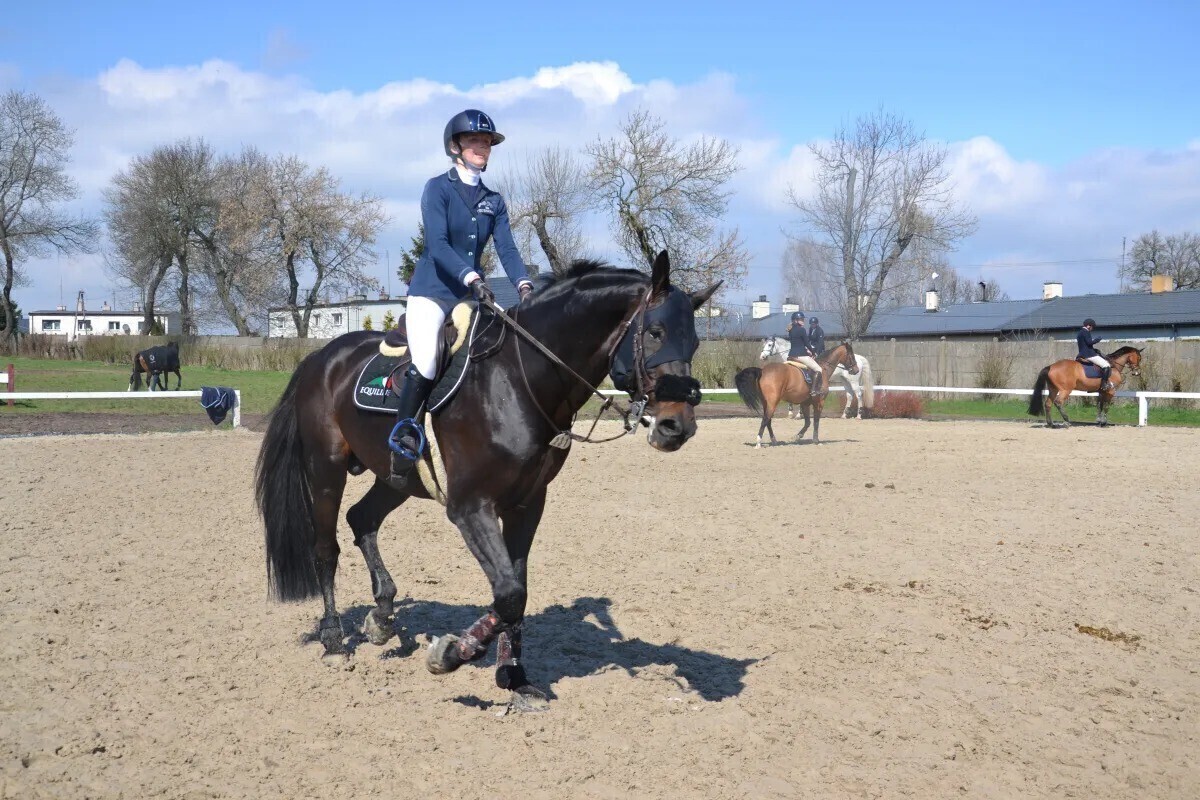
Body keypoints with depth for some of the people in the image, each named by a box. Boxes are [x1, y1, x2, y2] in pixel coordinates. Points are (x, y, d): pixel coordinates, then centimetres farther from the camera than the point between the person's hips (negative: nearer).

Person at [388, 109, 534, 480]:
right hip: (431, 292, -6)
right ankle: (403, 439, -18)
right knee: (427, 361, -27)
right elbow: (437, 244, -16)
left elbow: (507, 249, 1)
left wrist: (524, 285, -19)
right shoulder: (438, 188, -3)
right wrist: (472, 278, -31)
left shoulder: (493, 200, 12)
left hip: (472, 296, 6)